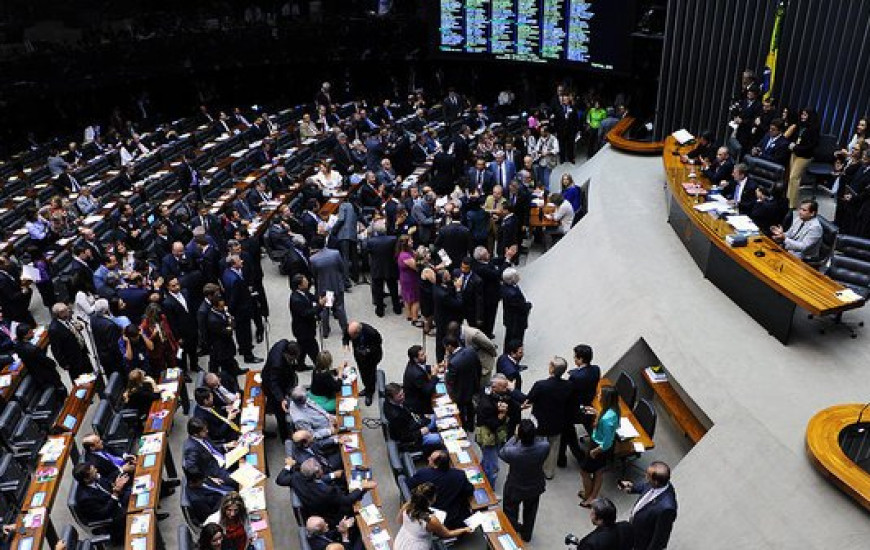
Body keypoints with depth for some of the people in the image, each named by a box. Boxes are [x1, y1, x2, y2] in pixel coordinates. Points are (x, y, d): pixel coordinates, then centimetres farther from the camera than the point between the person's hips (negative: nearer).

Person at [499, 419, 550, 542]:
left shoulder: (512, 452, -40)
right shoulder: (544, 447, -35)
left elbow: (501, 453, -15)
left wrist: (515, 437, -13)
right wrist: (533, 435, -9)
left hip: (515, 489, -3)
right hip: (535, 488, 3)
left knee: (511, 513, 28)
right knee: (530, 511, 31)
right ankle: (526, 535, 53)